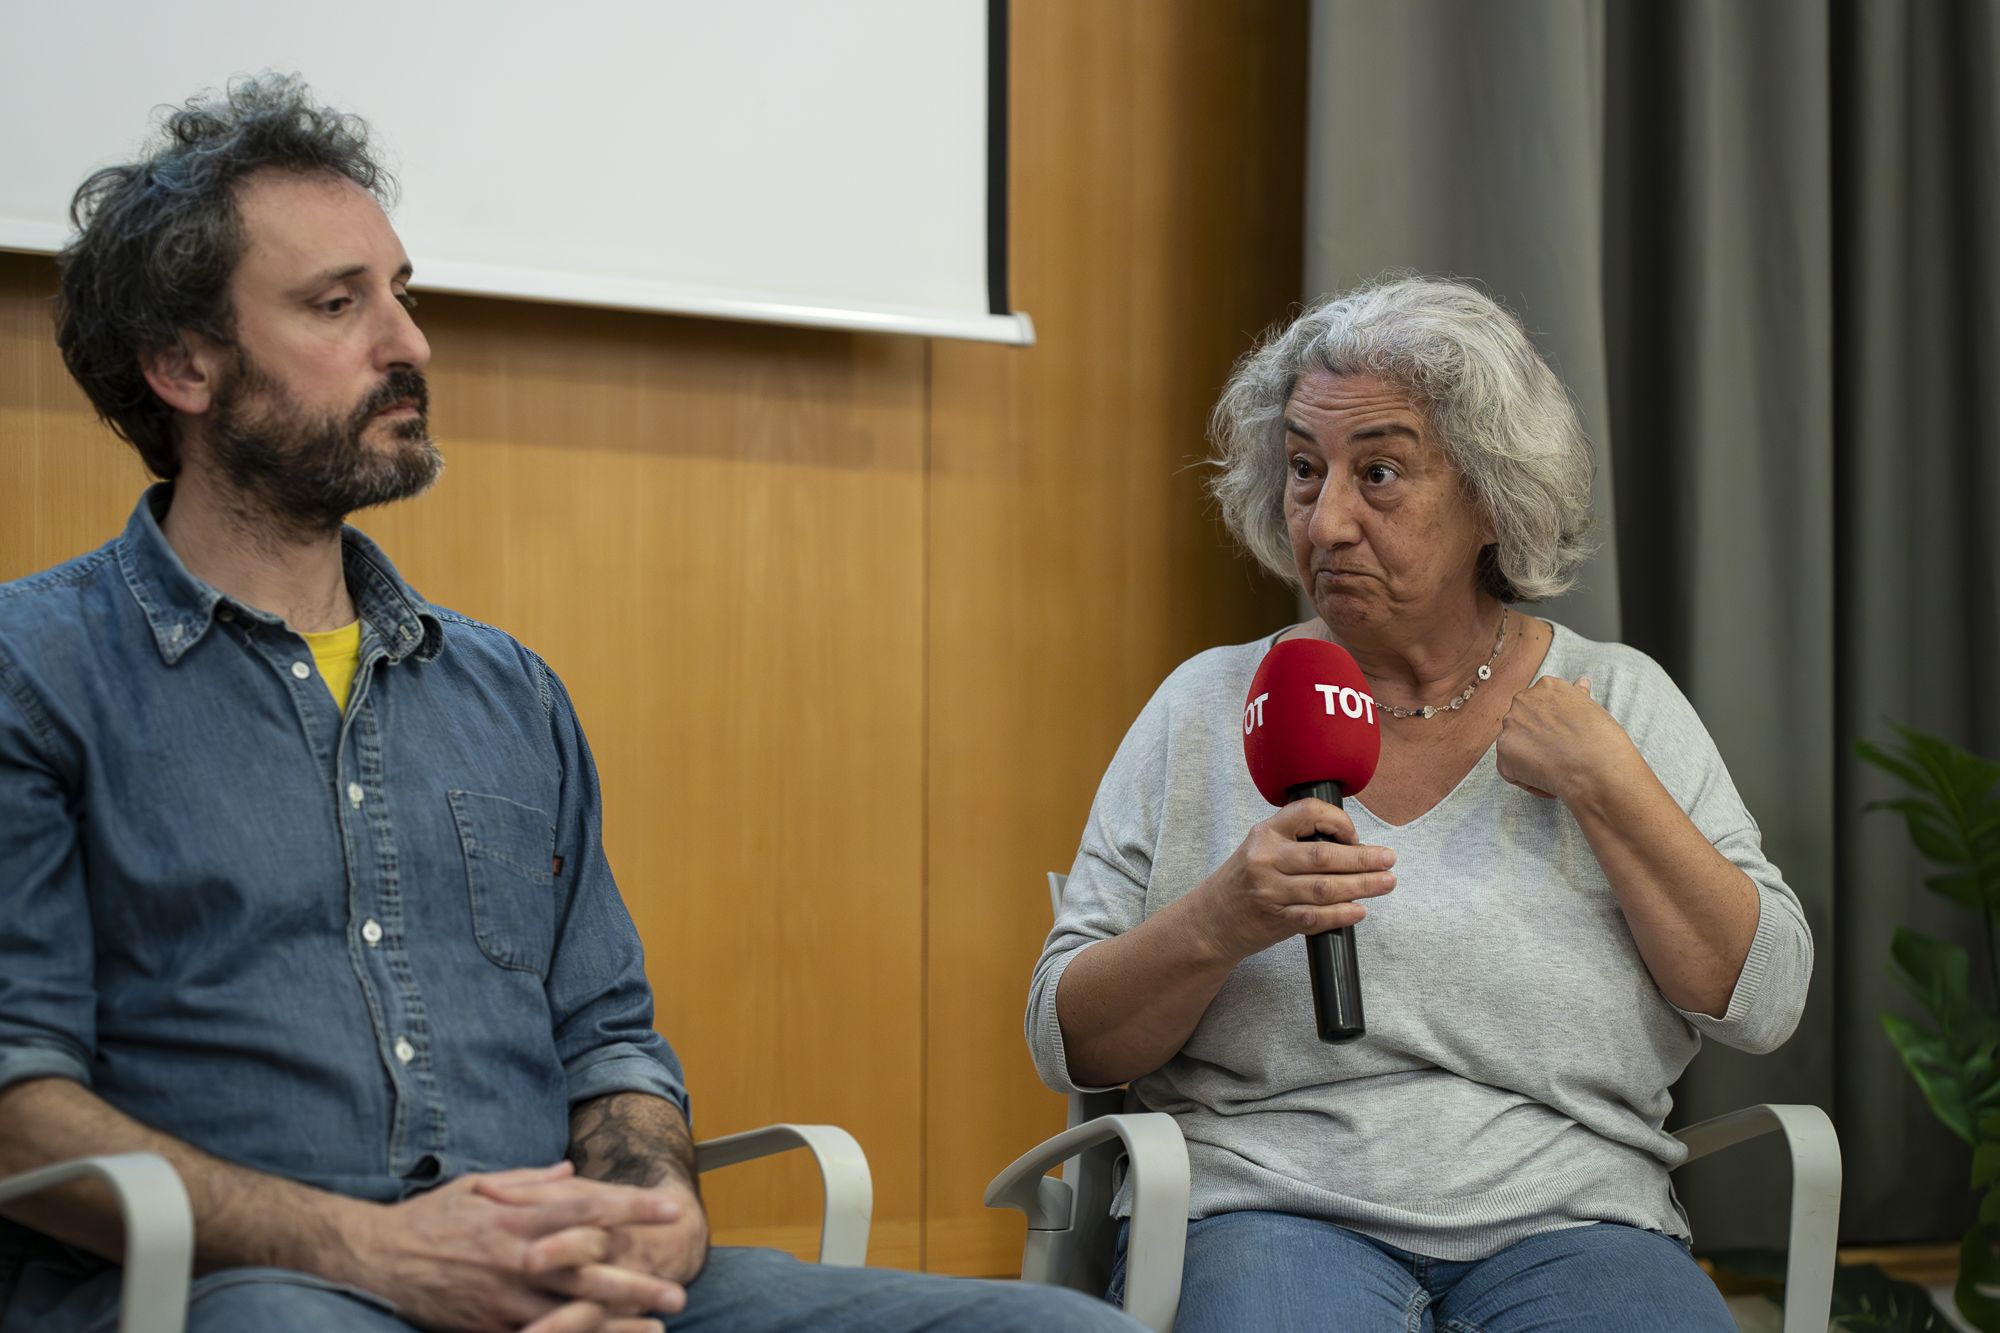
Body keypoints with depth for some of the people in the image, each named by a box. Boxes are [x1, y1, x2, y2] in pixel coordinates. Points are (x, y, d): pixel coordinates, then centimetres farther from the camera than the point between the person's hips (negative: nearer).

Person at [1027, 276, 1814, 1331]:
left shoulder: (1615, 701, 11)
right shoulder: (1209, 708, 10)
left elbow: (1761, 1003, 3)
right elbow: (1067, 1042, 6)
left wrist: (1605, 785, -5)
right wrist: (1218, 921, -13)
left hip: (1564, 1216, 2)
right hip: (1273, 1202, -1)